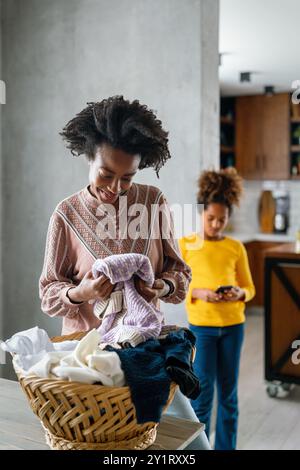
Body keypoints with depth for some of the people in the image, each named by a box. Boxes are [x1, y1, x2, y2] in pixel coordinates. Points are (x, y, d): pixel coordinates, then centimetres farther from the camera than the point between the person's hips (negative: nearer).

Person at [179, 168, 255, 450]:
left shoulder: (236, 248, 2)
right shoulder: (186, 245, -3)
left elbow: (249, 287, 7)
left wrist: (240, 294, -15)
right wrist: (198, 293, -19)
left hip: (233, 325, 2)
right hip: (201, 326, -2)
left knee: (228, 391, 10)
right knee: (203, 389, 1)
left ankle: (226, 447, 24)